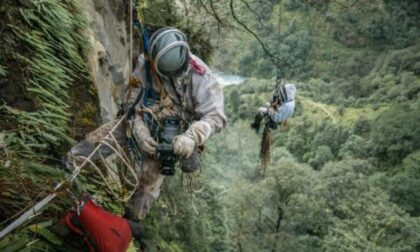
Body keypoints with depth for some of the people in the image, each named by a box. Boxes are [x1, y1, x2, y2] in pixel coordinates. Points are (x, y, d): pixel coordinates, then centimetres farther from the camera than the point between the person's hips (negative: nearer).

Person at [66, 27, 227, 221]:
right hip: (141, 124, 3)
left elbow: (215, 116, -25)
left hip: (170, 137, -3)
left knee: (149, 181, -6)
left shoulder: (200, 77, -22)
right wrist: (140, 132, -23)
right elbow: (132, 104, -6)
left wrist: (191, 137, -42)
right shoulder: (145, 67, -13)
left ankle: (133, 219, 18)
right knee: (96, 140, -4)